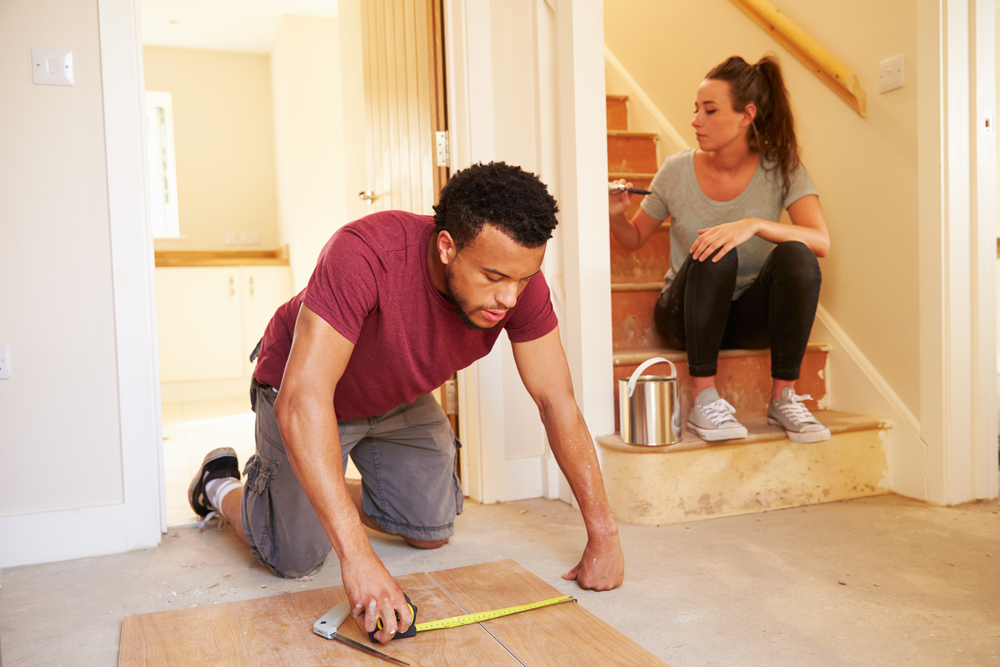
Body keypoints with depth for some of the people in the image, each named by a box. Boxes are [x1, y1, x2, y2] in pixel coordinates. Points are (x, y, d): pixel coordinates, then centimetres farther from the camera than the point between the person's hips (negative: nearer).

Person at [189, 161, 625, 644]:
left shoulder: (517, 281, -26)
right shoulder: (363, 255, -42)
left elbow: (558, 403, -20)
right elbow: (302, 400, -47)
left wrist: (603, 535, -21)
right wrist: (357, 555, -52)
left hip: (401, 400, 5)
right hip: (305, 394, -5)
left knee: (432, 533, 7)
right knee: (296, 558, -5)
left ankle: (329, 495, 33)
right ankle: (222, 487, 26)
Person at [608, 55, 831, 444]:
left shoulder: (781, 169, -6)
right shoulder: (678, 170, -4)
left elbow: (821, 242, -20)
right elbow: (634, 239, 8)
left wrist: (755, 224, -36)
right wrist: (616, 216, -15)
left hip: (749, 315, 1)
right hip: (685, 316, 0)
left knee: (796, 255, -29)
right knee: (714, 255, -32)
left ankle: (783, 398, -20)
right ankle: (703, 398, -27)